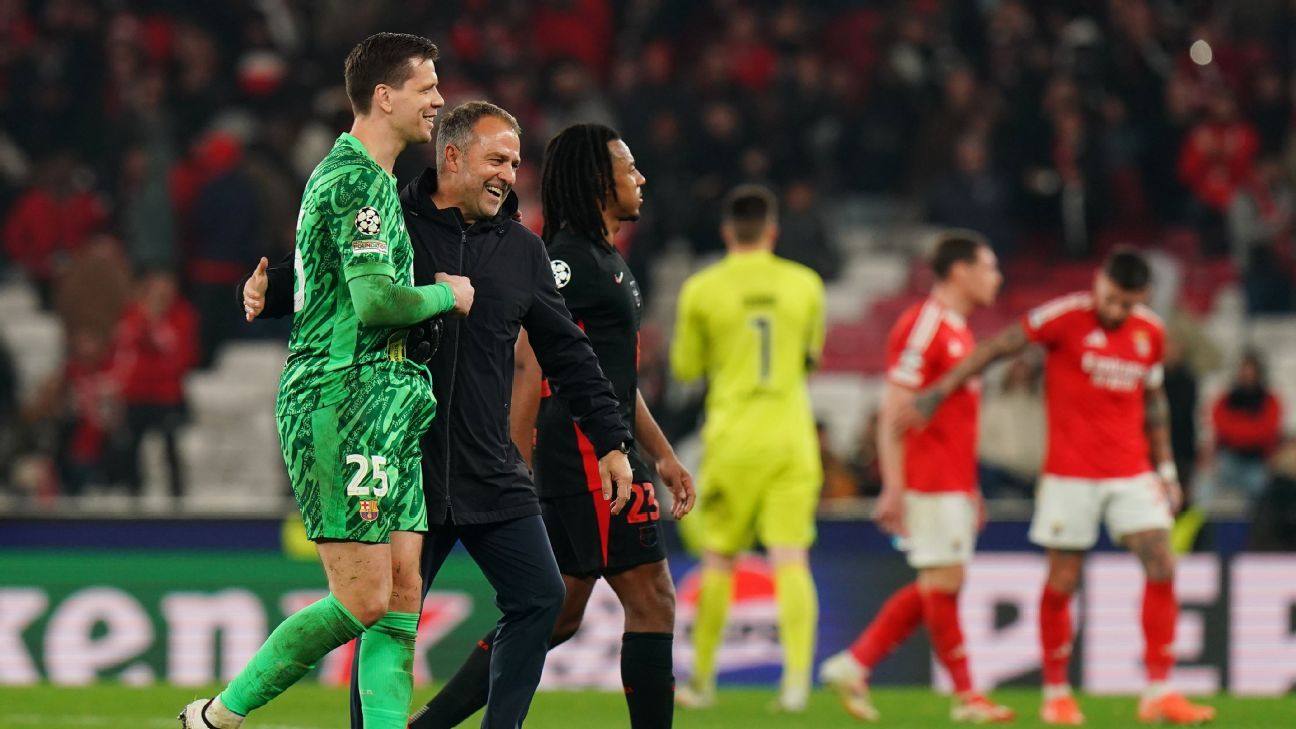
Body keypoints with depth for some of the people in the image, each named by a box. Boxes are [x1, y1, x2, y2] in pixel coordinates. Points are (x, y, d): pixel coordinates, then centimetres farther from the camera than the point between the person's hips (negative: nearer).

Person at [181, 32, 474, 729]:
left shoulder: (348, 173, 20)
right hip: (342, 403, -10)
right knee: (363, 602, -9)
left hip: (386, 408, 10)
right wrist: (446, 295, -6)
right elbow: (375, 299, -21)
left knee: (402, 595, 2)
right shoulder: (358, 179, -13)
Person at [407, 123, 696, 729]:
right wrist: (517, 473, -19)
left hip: (605, 449, 10)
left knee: (555, 616, 10)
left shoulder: (609, 260, 21)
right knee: (652, 602, -7)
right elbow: (528, 366, -16)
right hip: (586, 456, -10)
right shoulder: (569, 257, -11)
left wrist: (662, 453, 25)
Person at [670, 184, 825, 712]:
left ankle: (701, 680, 17)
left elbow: (686, 367, 6)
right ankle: (797, 675, -18)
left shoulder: (702, 290, -4)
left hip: (733, 436, -1)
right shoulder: (805, 285, 3)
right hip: (791, 435, 1)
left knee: (719, 559, 10)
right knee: (791, 559, -4)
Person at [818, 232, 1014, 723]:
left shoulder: (958, 331, 18)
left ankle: (854, 664, 11)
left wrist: (972, 489, 23)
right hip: (928, 482, -10)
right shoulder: (922, 327, -12)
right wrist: (893, 489, -20)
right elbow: (892, 414, -15)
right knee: (943, 581, -5)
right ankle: (965, 696, -1)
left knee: (937, 588, 8)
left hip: (954, 486, 10)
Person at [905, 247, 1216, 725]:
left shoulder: (1151, 334, 5)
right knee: (1062, 582, 0)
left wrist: (1166, 470, 17)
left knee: (1161, 568, -7)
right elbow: (997, 348, -6)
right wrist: (939, 392, -8)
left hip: (1131, 472, 4)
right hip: (1070, 474, -4)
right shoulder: (1066, 317, -10)